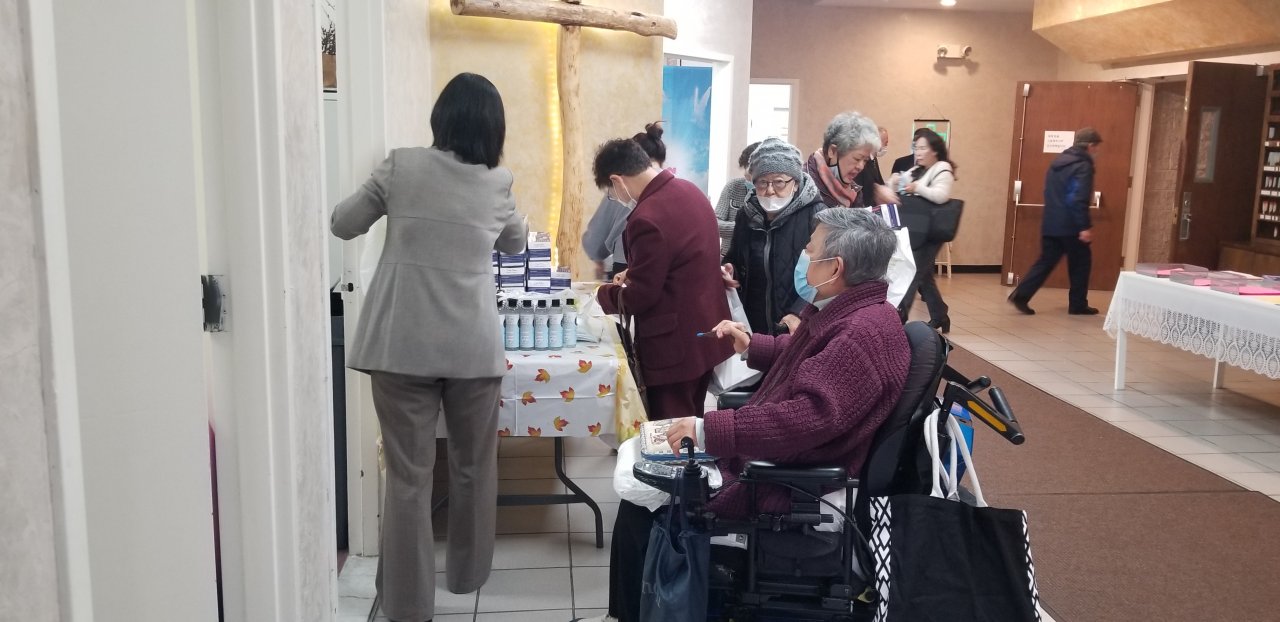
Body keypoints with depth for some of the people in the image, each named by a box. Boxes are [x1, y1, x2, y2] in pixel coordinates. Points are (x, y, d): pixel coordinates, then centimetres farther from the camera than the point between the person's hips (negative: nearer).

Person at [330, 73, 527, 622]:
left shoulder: (401, 167, -2)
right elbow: (516, 244, 21)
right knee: (473, 467, 19)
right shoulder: (497, 184, 2)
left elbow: (343, 224, 10)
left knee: (408, 475, 6)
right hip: (473, 346, 1)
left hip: (401, 345, -1)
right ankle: (467, 573, 36)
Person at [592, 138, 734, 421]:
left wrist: (605, 292, 0)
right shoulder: (690, 191, 4)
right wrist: (635, 273, 17)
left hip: (676, 345, -9)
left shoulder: (647, 218, -25)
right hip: (705, 333, 9)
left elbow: (638, 299, -19)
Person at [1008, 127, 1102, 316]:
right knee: (1080, 263, 8)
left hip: (1051, 224, 7)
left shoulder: (1058, 161, 13)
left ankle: (1020, 295, -3)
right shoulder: (1083, 166, -13)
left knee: (1045, 262, 9)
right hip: (1070, 226, -7)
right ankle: (1077, 304, 14)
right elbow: (1079, 199, -22)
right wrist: (1085, 226, -22)